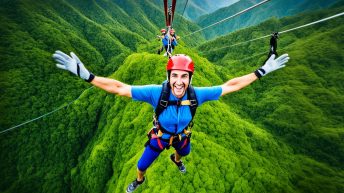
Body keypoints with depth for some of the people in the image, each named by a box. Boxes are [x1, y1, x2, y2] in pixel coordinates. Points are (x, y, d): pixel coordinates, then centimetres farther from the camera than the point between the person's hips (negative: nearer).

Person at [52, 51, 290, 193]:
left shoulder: (196, 94, -34)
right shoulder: (157, 92, -39)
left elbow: (230, 86, -25)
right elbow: (119, 88, -38)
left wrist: (261, 72, -23)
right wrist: (86, 75, -45)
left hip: (181, 136, 2)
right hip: (160, 136, -2)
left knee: (184, 152, 37)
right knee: (142, 165, 20)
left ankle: (176, 159, 79)